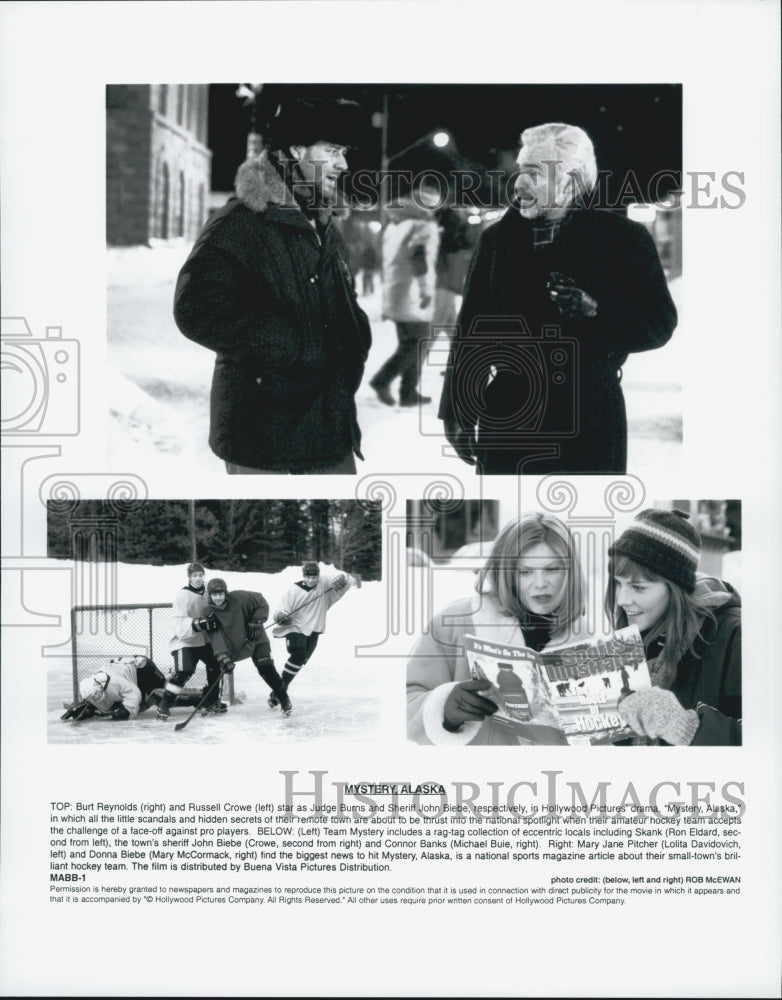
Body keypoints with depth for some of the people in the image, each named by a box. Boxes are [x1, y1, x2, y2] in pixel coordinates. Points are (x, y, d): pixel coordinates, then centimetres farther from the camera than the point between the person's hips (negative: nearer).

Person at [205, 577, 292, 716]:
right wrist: (222, 657, -37)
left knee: (266, 669, -11)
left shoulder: (239, 598, -23)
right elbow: (217, 637, -25)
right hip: (234, 644, 3)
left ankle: (284, 699, 3)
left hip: (256, 638, -3)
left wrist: (256, 622, -20)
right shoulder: (211, 612, -16)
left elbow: (262, 603, -11)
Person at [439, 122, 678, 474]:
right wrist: (457, 413, 6)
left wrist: (596, 311, -18)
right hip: (506, 417, 2)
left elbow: (659, 322, 0)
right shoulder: (498, 239, 8)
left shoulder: (623, 238, 1)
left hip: (588, 425, -2)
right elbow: (470, 328, 9)